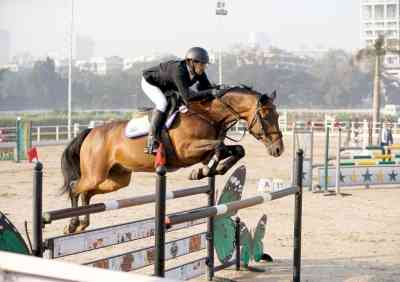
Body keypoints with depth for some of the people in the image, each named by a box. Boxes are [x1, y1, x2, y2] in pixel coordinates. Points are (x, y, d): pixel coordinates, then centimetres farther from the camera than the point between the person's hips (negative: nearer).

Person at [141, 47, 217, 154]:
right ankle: (152, 140, -26)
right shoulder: (179, 71, -44)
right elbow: (187, 96, -51)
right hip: (150, 82, -8)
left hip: (167, 86, 8)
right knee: (163, 103, -29)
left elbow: (207, 88, -10)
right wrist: (211, 92, -54)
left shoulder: (199, 73, -21)